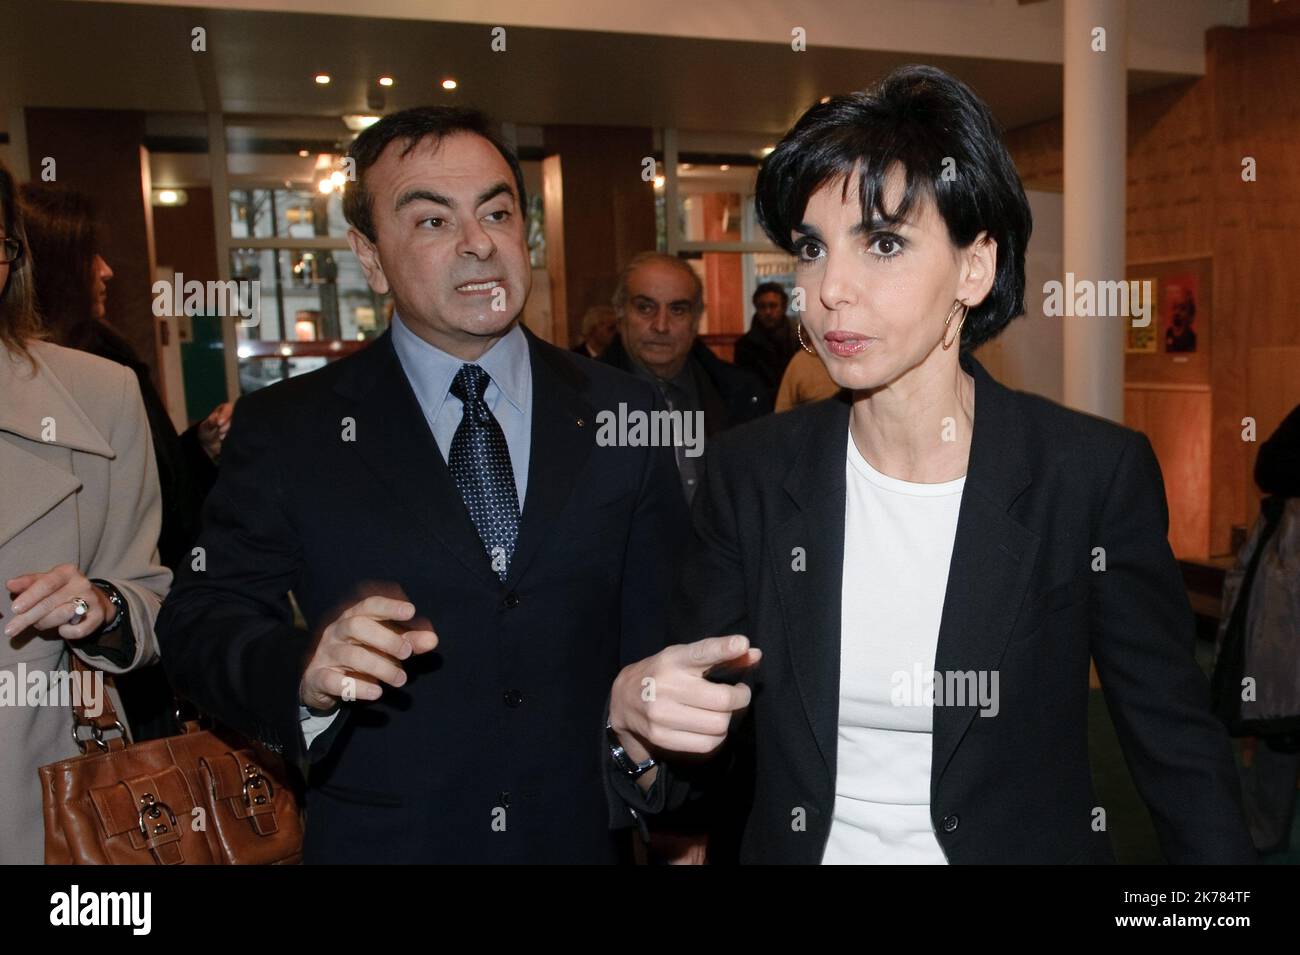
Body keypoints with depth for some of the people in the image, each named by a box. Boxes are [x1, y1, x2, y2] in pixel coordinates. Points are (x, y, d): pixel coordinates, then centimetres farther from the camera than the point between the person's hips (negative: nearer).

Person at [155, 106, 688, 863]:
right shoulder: (286, 432, -6)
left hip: (585, 836, 2)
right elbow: (202, 621, -8)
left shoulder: (623, 416, -3)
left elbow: (665, 637, 0)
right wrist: (304, 674, -29)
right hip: (377, 839, -1)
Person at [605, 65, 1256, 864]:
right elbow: (702, 761, -8)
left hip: (1020, 842, -1)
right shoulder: (749, 473, -12)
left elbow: (1179, 749, -7)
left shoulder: (1098, 474, -17)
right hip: (793, 844, 2)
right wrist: (637, 719, -27)